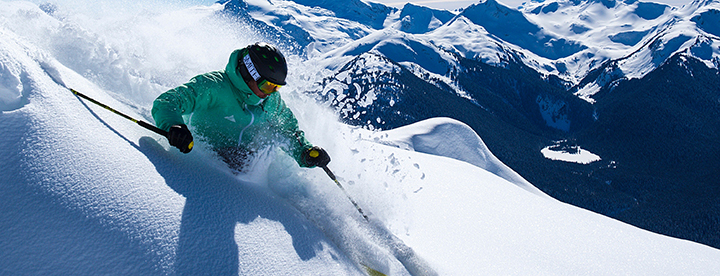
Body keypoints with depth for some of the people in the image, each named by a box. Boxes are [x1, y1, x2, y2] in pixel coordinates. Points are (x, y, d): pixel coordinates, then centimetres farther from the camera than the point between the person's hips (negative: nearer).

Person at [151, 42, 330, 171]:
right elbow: (165, 103, -24)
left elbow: (290, 131, 12)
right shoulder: (212, 86, -20)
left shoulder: (272, 102, -2)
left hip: (244, 162, 5)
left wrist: (305, 153, -8)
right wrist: (173, 126, -47)